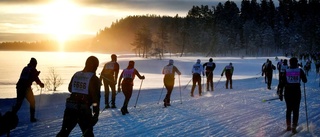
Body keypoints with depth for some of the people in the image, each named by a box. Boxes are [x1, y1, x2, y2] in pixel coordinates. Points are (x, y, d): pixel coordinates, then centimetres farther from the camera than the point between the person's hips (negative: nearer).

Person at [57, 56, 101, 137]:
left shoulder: (76, 75, 7)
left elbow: (70, 89, 22)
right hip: (84, 110, -4)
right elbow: (96, 98, -13)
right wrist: (95, 114, -11)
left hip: (70, 108, 5)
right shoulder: (94, 79, -9)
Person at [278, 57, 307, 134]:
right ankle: (294, 128, 0)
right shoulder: (300, 71, -5)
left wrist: (280, 93, 4)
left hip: (288, 92, 2)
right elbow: (305, 81, 5)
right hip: (297, 92, -2)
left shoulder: (286, 71, -3)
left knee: (289, 109, 17)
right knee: (296, 110, 5)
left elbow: (282, 83, -3)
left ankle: (288, 126, 22)